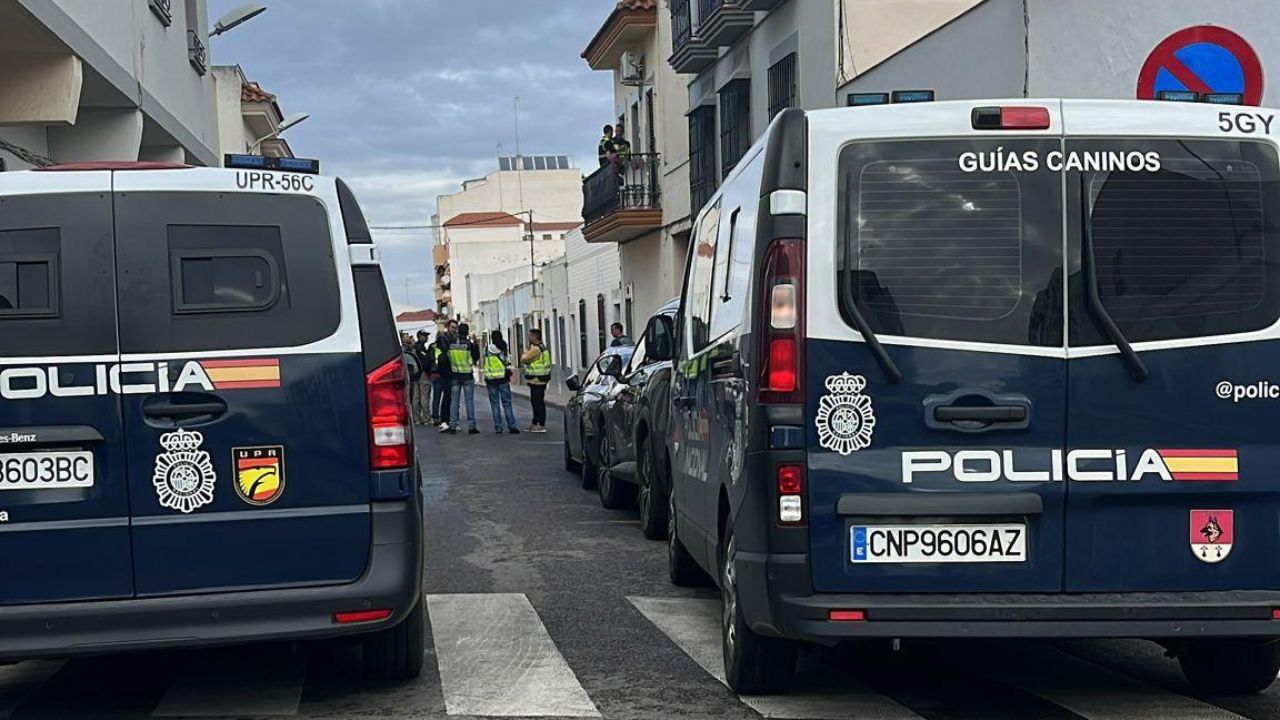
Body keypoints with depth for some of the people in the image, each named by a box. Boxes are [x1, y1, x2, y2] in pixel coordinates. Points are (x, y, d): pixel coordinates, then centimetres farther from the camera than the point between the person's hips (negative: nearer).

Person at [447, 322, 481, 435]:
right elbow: (477, 357, -1)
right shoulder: (469, 344, -13)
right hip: (468, 376, -3)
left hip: (455, 375, 3)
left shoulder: (451, 344, -3)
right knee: (469, 401, 2)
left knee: (455, 401, 8)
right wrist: (475, 343, 8)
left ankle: (453, 426, 6)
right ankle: (471, 426, 1)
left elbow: (448, 358, 8)